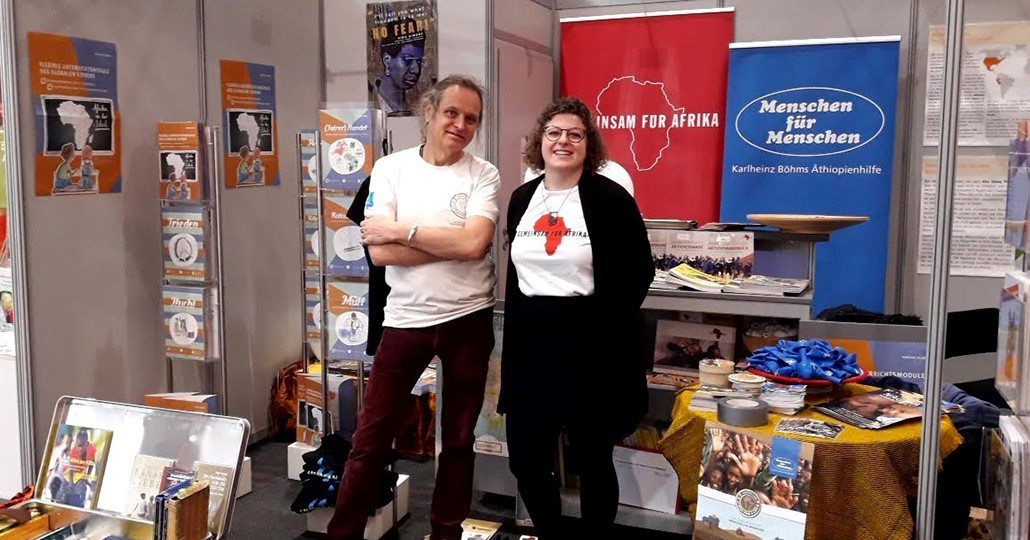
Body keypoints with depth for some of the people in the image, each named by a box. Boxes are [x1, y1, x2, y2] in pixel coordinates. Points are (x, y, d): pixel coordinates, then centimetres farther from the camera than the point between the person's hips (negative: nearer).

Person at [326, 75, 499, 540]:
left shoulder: (483, 175, -2)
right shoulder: (390, 168, -1)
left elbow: (475, 243, -18)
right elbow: (380, 252, -12)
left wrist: (402, 230, -14)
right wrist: (454, 244, -14)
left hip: (467, 320, 0)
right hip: (406, 320, 0)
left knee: (459, 438, 14)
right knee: (371, 438, 7)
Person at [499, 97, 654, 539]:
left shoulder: (610, 198, -7)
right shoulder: (522, 199, 9)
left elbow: (639, 271, -6)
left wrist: (607, 326, -13)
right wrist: (513, 331, 14)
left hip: (589, 342, -5)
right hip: (531, 341, 5)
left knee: (592, 458, 9)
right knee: (525, 458, 9)